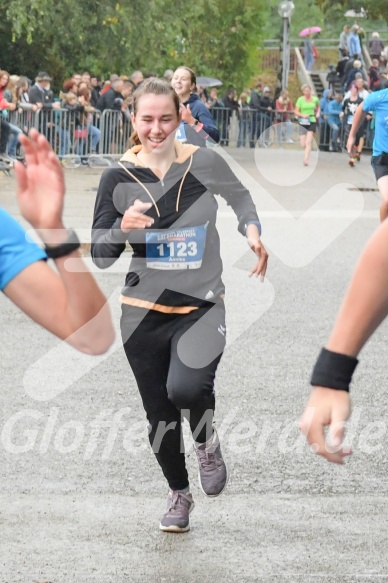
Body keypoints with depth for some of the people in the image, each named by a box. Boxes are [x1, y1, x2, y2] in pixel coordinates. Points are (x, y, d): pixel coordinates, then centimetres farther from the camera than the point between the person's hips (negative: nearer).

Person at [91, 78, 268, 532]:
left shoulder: (206, 164, -7)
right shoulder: (118, 178, -4)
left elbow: (240, 198, 15)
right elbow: (101, 256, -4)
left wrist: (252, 231, -5)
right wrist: (123, 227, -23)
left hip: (201, 306, -2)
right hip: (144, 312, 2)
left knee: (186, 388, -28)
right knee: (159, 414, 11)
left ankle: (206, 440, 6)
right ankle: (178, 493, 37)